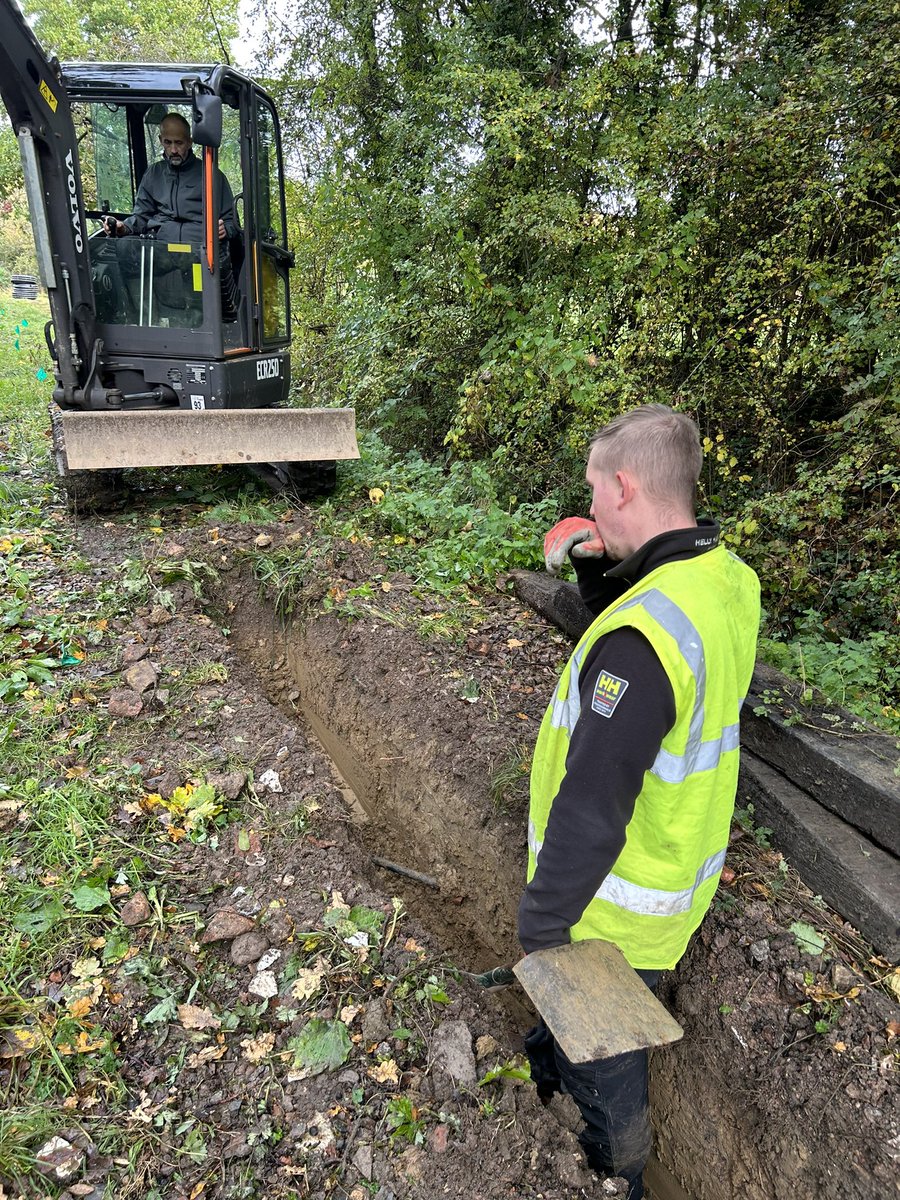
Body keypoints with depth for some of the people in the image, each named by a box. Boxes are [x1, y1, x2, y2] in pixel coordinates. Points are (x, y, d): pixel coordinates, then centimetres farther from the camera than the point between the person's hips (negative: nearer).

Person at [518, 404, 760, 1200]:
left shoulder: (642, 634, -37)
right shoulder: (730, 578, -8)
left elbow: (592, 810, -31)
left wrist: (542, 925, -18)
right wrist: (597, 570, -4)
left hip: (619, 903, -7)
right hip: (679, 866, 8)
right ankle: (553, 1059, 64)